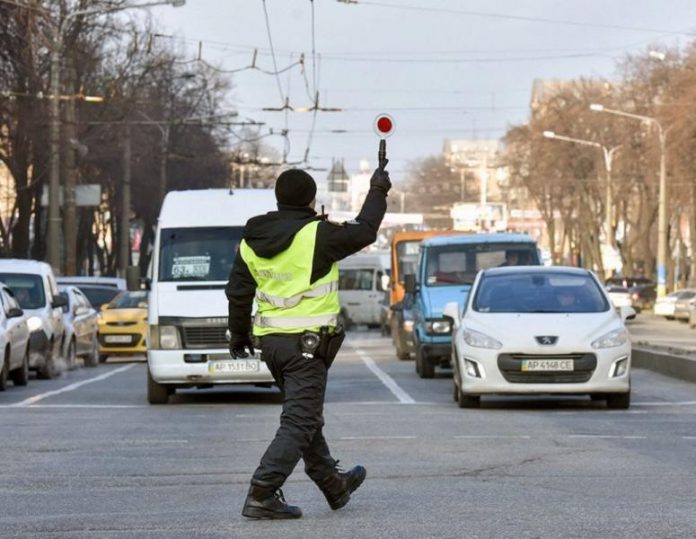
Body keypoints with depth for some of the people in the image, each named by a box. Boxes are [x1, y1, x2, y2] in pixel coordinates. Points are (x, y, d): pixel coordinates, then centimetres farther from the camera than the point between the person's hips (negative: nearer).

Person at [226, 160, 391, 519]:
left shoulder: (251, 241, 6)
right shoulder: (317, 235, -14)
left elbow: (238, 293, 11)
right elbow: (363, 232, 0)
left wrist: (238, 335, 24)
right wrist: (378, 192, 15)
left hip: (271, 341, 8)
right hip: (307, 342, -8)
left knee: (306, 416, 21)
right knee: (299, 421, -5)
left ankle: (333, 484, 36)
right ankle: (261, 496, -14)